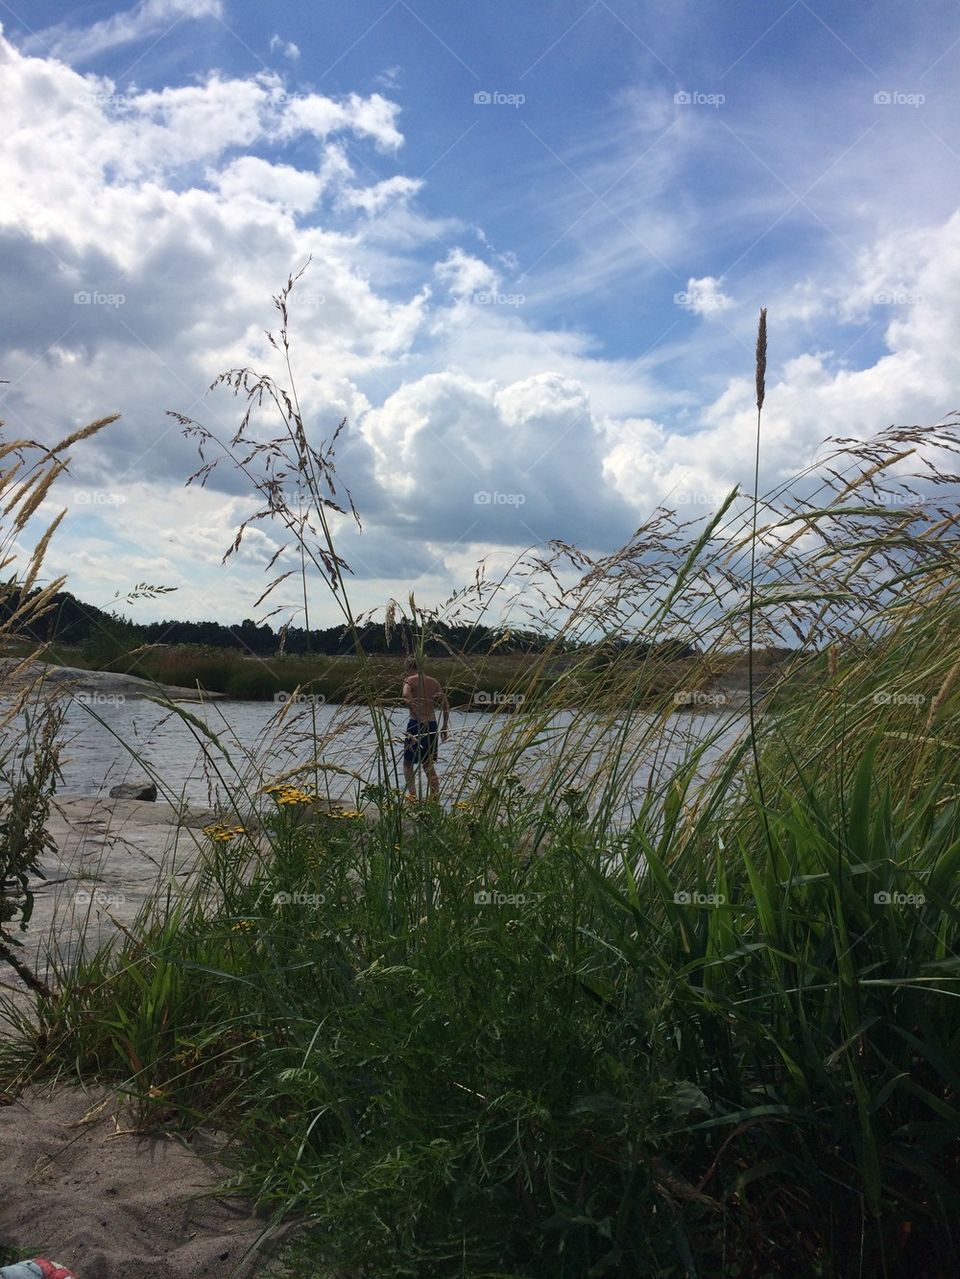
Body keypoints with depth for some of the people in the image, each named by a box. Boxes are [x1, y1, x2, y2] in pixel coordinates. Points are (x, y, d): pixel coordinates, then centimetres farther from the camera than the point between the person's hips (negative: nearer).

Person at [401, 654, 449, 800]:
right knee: (428, 764, 16)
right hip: (432, 725, 5)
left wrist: (415, 714, -21)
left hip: (416, 723, -5)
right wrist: (445, 726, 15)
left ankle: (412, 794, 1)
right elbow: (445, 705, 10)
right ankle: (435, 794, 5)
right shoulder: (434, 682, 12)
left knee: (408, 762, 10)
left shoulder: (410, 680, -2)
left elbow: (406, 696, -24)